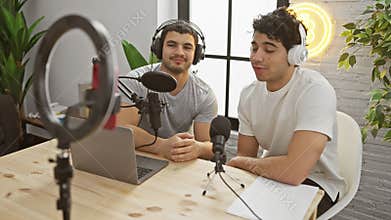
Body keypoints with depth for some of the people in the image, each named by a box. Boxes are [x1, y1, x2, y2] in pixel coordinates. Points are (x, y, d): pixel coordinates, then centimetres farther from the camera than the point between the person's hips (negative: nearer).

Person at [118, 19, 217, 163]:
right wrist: (161, 146, -38)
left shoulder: (205, 96, -6)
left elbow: (210, 146, -9)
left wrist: (198, 148, -34)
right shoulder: (138, 81, -12)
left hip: (181, 166, 1)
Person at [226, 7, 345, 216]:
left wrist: (239, 162, -18)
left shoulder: (316, 90, -26)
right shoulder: (249, 94, -3)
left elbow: (294, 171, -35)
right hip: (271, 173, 6)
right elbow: (245, 155, 4)